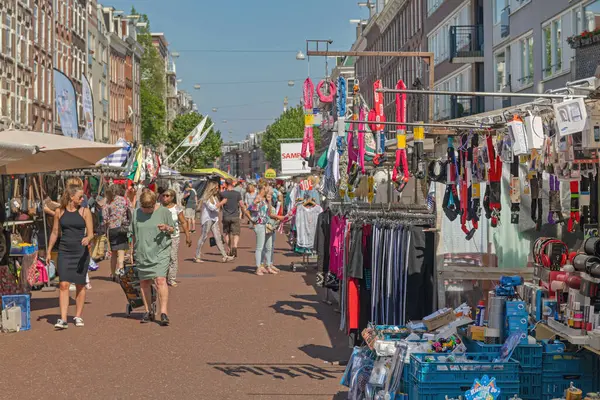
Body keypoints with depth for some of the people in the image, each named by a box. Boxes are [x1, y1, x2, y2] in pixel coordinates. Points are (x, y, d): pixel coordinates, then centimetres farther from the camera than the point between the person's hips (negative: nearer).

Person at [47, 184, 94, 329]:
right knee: (64, 284, -9)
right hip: (64, 252, 0)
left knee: (80, 285, 6)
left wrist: (87, 239, -24)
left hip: (81, 252, 0)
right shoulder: (60, 212, 4)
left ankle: (78, 316, 20)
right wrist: (49, 252, 14)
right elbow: (55, 233, 13)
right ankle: (63, 320, -12)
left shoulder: (85, 211, 0)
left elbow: (91, 233, -1)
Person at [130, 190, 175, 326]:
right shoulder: (136, 213, 7)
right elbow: (134, 234, 17)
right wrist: (133, 250, 18)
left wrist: (166, 228, -15)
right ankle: (148, 312, 21)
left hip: (160, 252, -4)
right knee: (144, 283, 9)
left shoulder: (164, 212, -1)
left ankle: (163, 313, -18)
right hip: (142, 253, 4)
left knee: (160, 280, -16)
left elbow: (173, 229, 7)